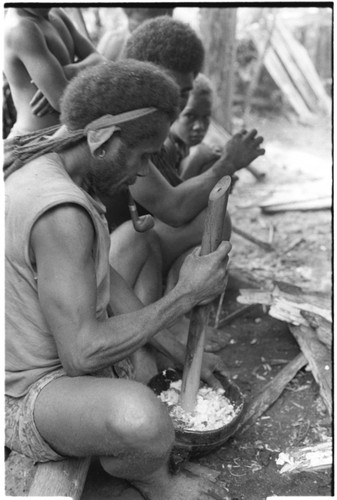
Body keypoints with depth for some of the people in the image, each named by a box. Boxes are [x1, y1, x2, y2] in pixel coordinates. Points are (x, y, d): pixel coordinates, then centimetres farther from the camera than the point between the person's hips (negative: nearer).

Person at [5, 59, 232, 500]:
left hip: (57, 358, 10)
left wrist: (183, 356, 7)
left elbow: (106, 280, 5)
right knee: (141, 420, -40)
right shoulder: (60, 212, -32)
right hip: (31, 395, -10)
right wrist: (187, 293, -23)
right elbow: (82, 354, -32)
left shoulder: (38, 167, 0)